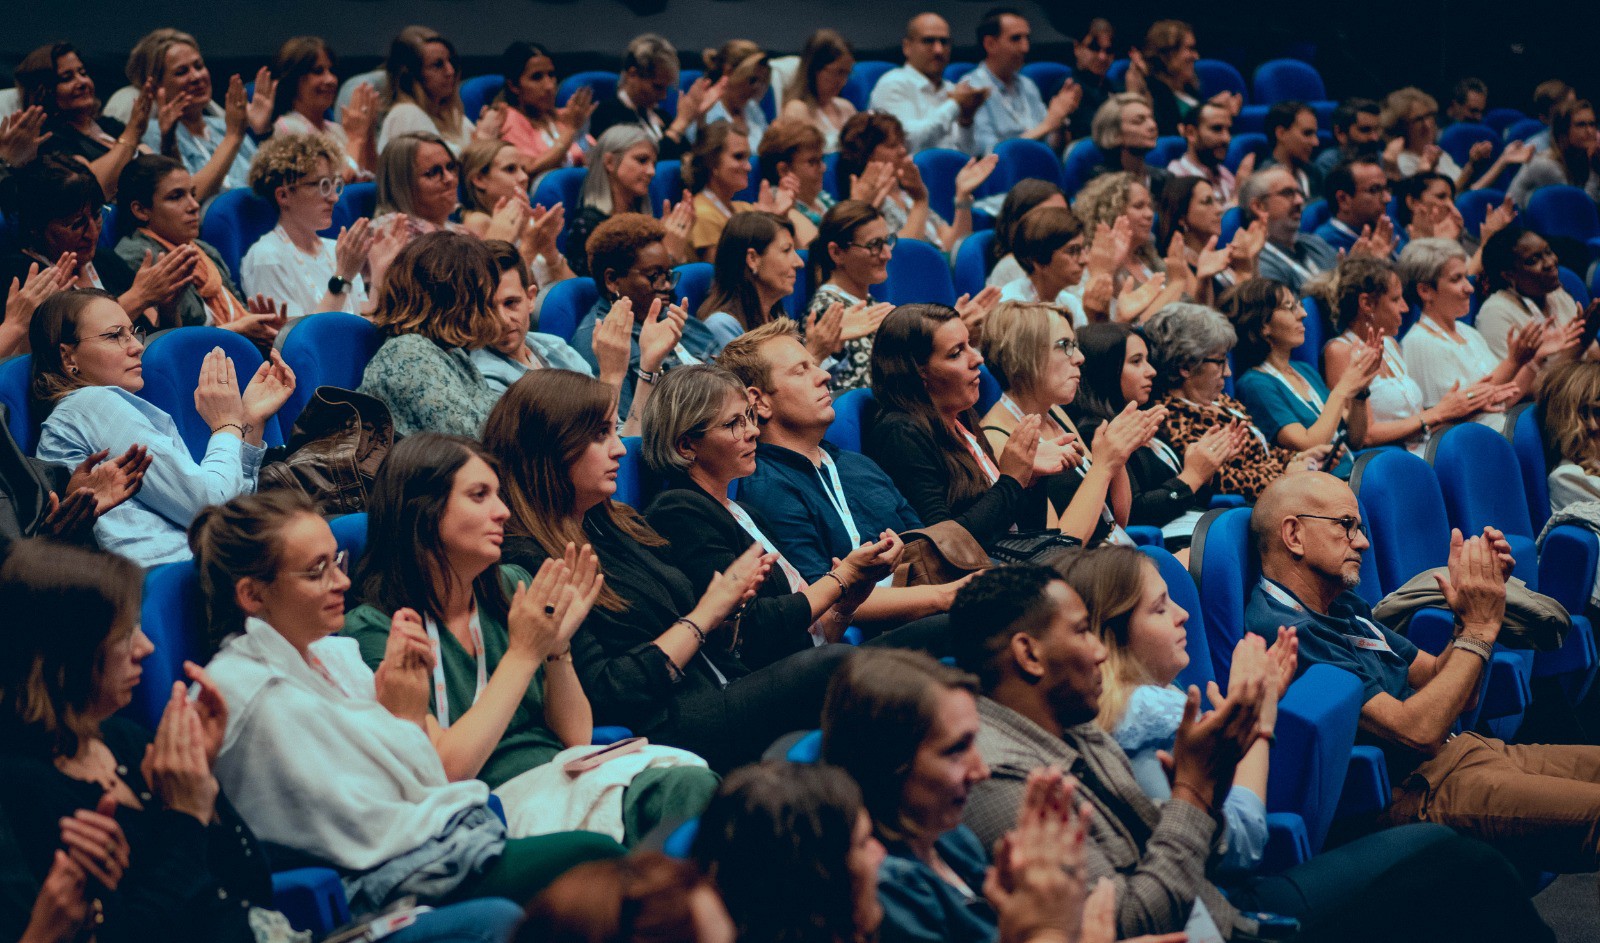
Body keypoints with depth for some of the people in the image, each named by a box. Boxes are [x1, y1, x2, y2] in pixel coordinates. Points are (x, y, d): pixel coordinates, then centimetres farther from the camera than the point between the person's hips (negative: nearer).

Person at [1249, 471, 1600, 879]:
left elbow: (1439, 683, 17)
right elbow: (1416, 731, -21)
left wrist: (1473, 602, 1)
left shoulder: (1343, 608, 17)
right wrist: (1479, 629, -13)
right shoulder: (1288, 631, -16)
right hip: (1418, 787, -10)